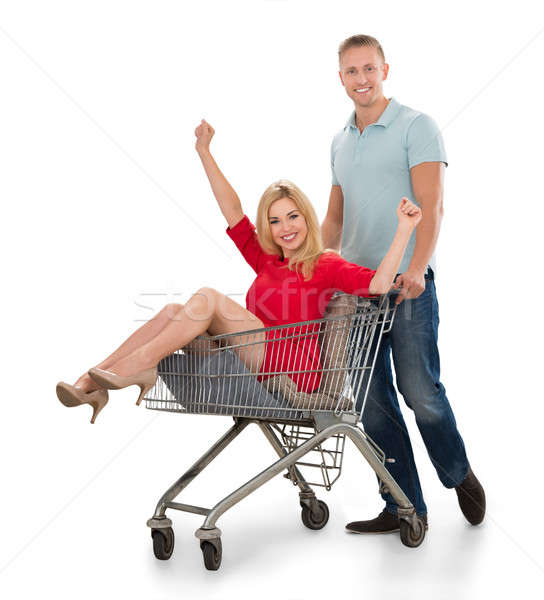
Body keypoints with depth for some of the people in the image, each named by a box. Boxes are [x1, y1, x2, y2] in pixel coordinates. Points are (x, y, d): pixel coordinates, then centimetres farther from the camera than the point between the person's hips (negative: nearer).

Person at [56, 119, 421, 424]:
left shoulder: (327, 266, 4)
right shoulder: (267, 261, 21)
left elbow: (378, 285, -13)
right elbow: (234, 213, 20)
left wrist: (405, 229, -20)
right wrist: (205, 153, 18)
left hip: (294, 373, -6)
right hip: (254, 371, 6)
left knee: (209, 298, -21)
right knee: (174, 311, -12)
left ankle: (134, 367, -28)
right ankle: (90, 385, -21)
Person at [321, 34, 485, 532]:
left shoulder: (416, 127, -1)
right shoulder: (340, 142, 18)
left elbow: (431, 207, -11)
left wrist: (416, 268, -25)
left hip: (407, 284, -6)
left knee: (420, 392, -6)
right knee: (373, 403, 4)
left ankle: (460, 476, 21)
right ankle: (405, 507, 13)